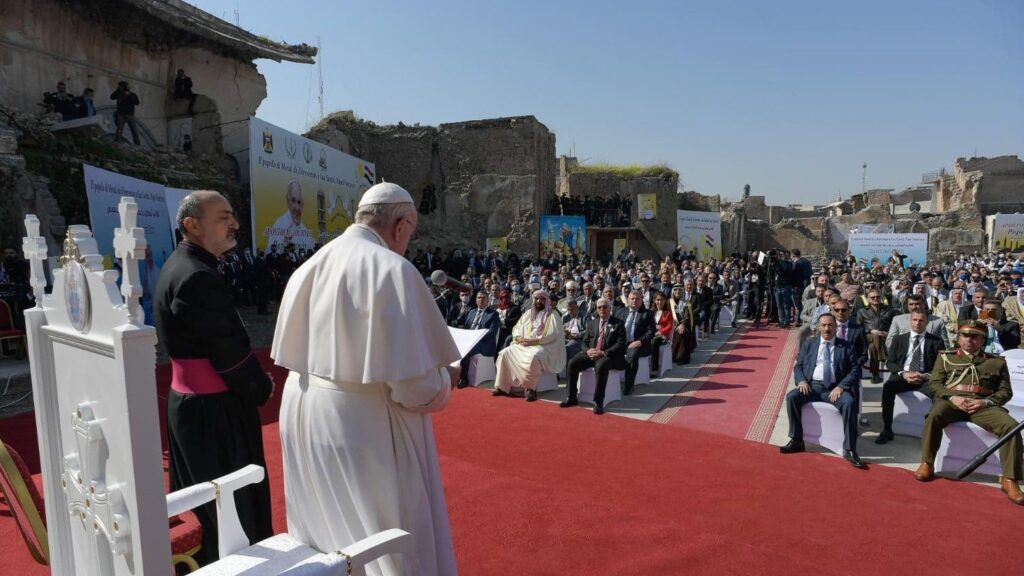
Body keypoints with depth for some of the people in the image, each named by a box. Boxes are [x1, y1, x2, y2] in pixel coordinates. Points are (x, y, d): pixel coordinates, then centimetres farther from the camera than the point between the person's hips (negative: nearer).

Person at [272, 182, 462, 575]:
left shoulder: (309, 268, 3)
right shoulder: (393, 270, -19)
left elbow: (293, 353, 9)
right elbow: (415, 381, -22)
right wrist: (445, 379, -2)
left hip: (303, 415, 7)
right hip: (365, 427, -7)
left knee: (323, 531, 25)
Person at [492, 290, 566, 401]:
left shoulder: (553, 314, -1)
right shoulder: (528, 314, 18)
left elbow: (553, 335, -14)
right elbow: (516, 329, 16)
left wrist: (534, 341, -19)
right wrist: (518, 338, -8)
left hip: (544, 347, -6)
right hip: (524, 345, 6)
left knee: (534, 356, -39)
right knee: (505, 353, -12)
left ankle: (531, 388, -26)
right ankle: (503, 386, -9)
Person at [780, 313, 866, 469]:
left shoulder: (846, 347, 9)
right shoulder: (809, 344, 15)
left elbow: (855, 371, 1)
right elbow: (798, 366, 13)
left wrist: (840, 387, -15)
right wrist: (801, 381, -9)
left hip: (834, 388, -2)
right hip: (812, 385, 2)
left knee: (850, 402, -32)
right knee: (791, 396, -25)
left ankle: (849, 450, -22)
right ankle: (796, 441, -13)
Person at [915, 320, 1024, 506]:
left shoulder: (997, 362, 21)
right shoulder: (946, 356, 19)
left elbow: (1005, 391, 12)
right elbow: (935, 383, 10)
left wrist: (985, 402, -9)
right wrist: (953, 398, -10)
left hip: (983, 405, 1)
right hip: (951, 401, -1)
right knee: (934, 415, -35)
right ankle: (927, 464, -25)